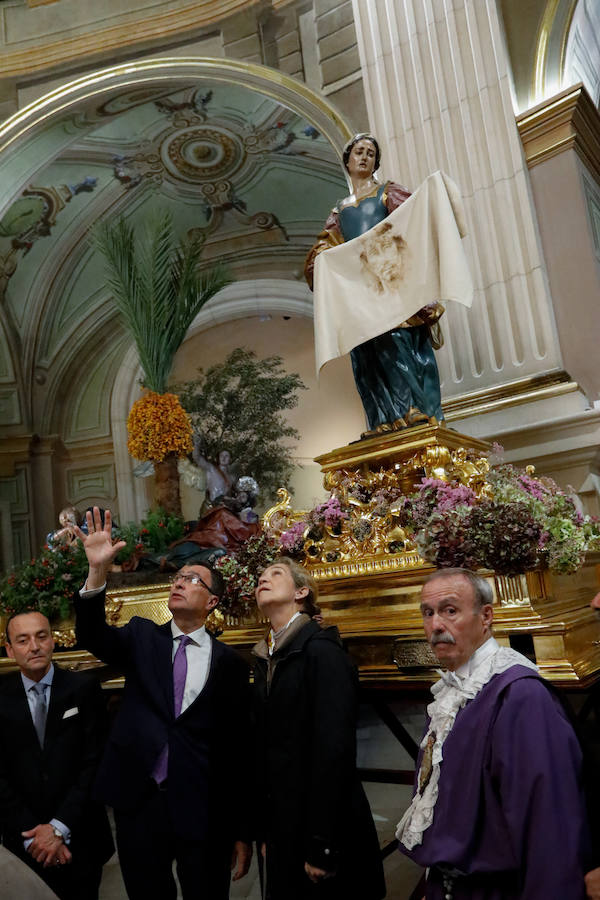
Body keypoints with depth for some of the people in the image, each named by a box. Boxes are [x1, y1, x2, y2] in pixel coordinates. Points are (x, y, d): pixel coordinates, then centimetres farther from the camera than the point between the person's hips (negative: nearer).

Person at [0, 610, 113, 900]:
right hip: (26, 842, 1)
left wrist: (60, 827, -13)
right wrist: (31, 833, -9)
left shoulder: (84, 688, -9)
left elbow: (94, 760, -9)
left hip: (81, 836, -1)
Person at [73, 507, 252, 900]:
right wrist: (98, 570, -31)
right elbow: (93, 636, -16)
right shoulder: (143, 637, 4)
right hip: (139, 801, 2)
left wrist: (242, 830, 2)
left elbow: (238, 749, 0)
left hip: (204, 812, -1)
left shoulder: (229, 662, -1)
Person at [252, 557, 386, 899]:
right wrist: (265, 831, 7)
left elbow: (335, 748, -21)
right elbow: (265, 749, 8)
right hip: (284, 828, 6)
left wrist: (322, 844, -20)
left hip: (327, 828, -6)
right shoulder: (265, 659, 7)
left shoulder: (322, 649, -16)